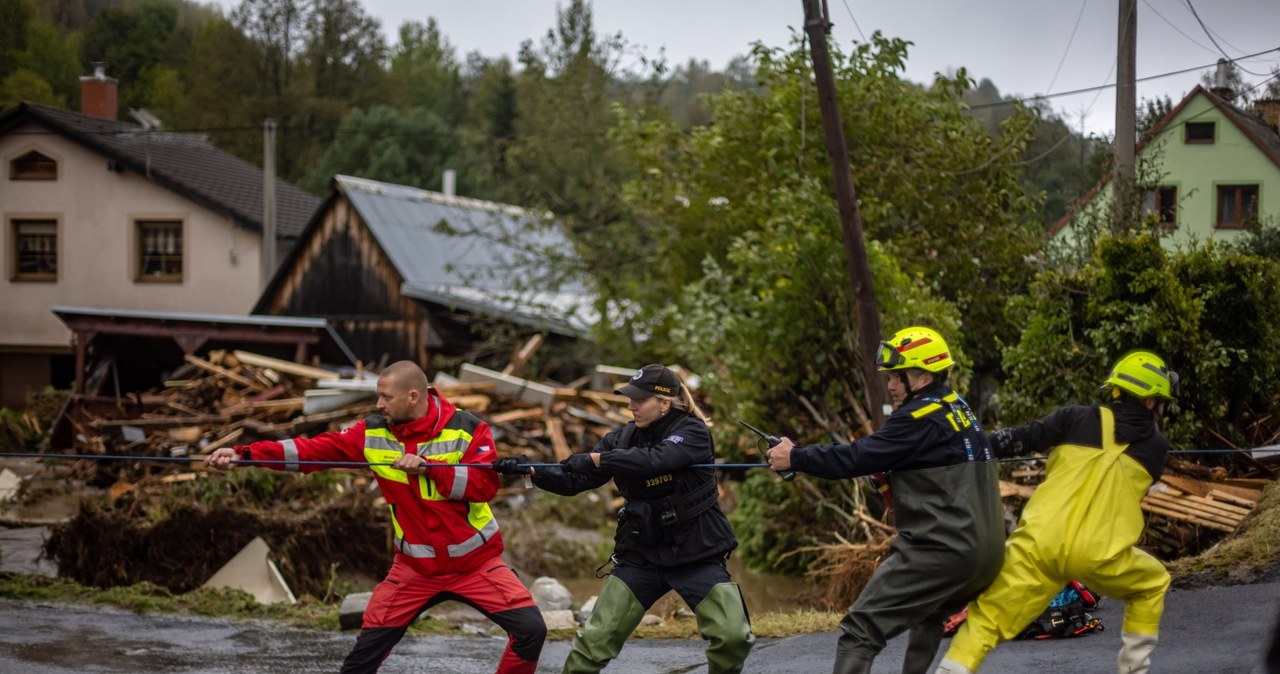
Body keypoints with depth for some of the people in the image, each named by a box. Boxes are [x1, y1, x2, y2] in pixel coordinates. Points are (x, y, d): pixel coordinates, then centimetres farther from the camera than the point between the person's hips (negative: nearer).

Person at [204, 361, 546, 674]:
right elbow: (312, 450, -10)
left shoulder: (467, 429, -13)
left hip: (476, 561, -2)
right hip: (415, 567, 2)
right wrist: (242, 454, -17)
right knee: (370, 645, 0)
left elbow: (486, 485, -22)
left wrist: (429, 468, -31)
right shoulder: (373, 434, -6)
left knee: (530, 629, -14)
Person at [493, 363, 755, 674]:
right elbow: (573, 480, -1)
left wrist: (597, 459, -31)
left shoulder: (692, 432, -12)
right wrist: (531, 470, -16)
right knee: (595, 639, -3)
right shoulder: (622, 438, 1)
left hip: (697, 554, -4)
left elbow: (654, 460, -32)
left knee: (732, 637, -16)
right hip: (641, 555, 4)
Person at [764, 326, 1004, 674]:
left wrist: (794, 457, -3)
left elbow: (858, 457, -13)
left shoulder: (922, 418, -11)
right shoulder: (957, 409, 16)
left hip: (940, 551, -10)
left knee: (861, 631, -9)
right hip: (986, 552, 10)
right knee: (928, 615, 35)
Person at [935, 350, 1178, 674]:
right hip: (1099, 554, 0)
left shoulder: (1079, 418, 9)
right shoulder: (1157, 446, 13)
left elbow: (1018, 440, 4)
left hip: (1039, 543, 0)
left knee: (986, 617, 5)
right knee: (1152, 583, 30)